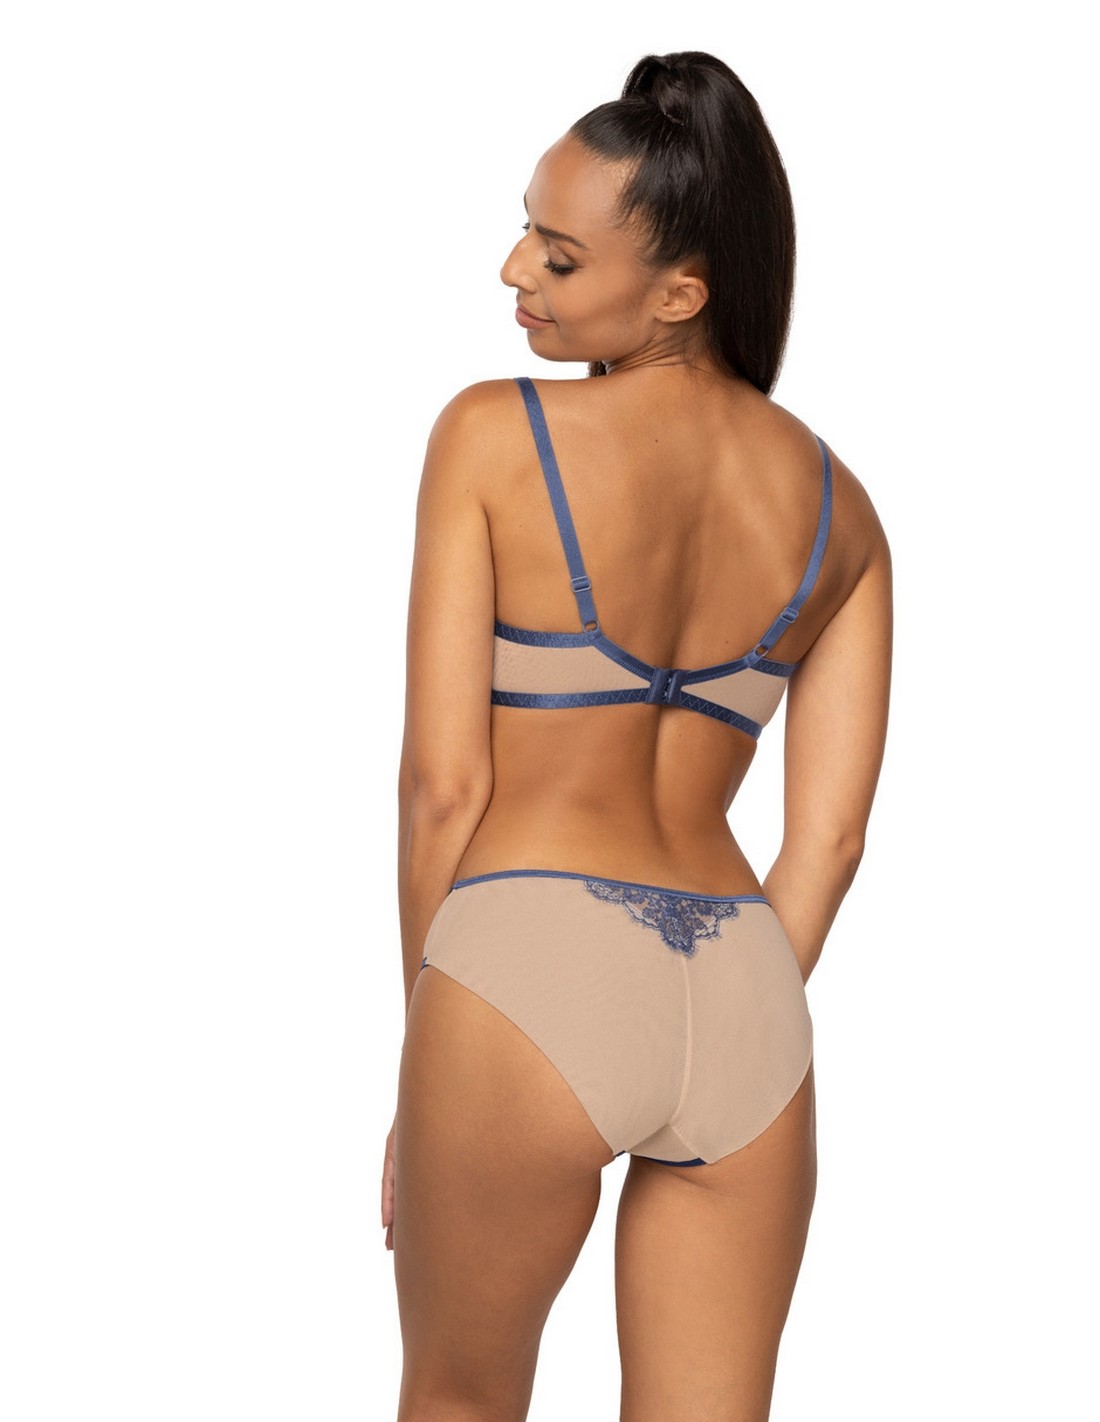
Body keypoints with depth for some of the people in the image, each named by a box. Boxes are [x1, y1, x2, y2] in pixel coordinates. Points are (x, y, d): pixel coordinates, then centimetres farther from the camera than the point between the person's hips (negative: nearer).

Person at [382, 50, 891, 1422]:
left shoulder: (493, 435, -6)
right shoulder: (837, 508, 7)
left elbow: (444, 780, -7)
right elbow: (826, 841, 6)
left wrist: (421, 1052, 3)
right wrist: (719, 1051, 14)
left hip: (530, 966, -4)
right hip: (747, 1002, 4)